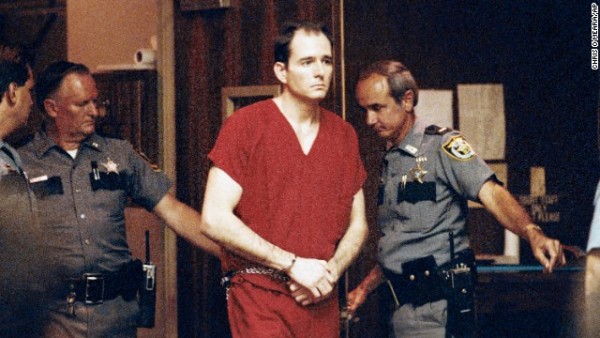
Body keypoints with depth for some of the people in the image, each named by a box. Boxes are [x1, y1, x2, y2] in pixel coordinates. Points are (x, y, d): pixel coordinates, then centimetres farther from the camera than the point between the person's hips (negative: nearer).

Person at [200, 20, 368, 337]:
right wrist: (293, 264, -14)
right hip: (259, 300, -5)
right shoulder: (246, 125, -6)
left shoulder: (344, 134, 10)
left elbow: (357, 223, 14)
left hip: (320, 302, 5)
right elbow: (215, 219, -13)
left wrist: (331, 271, -6)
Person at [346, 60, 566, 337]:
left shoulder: (441, 145, -9)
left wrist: (532, 234, -40)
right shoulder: (390, 161, 16)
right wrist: (365, 287, 22)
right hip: (402, 304, 8)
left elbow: (490, 193, -24)